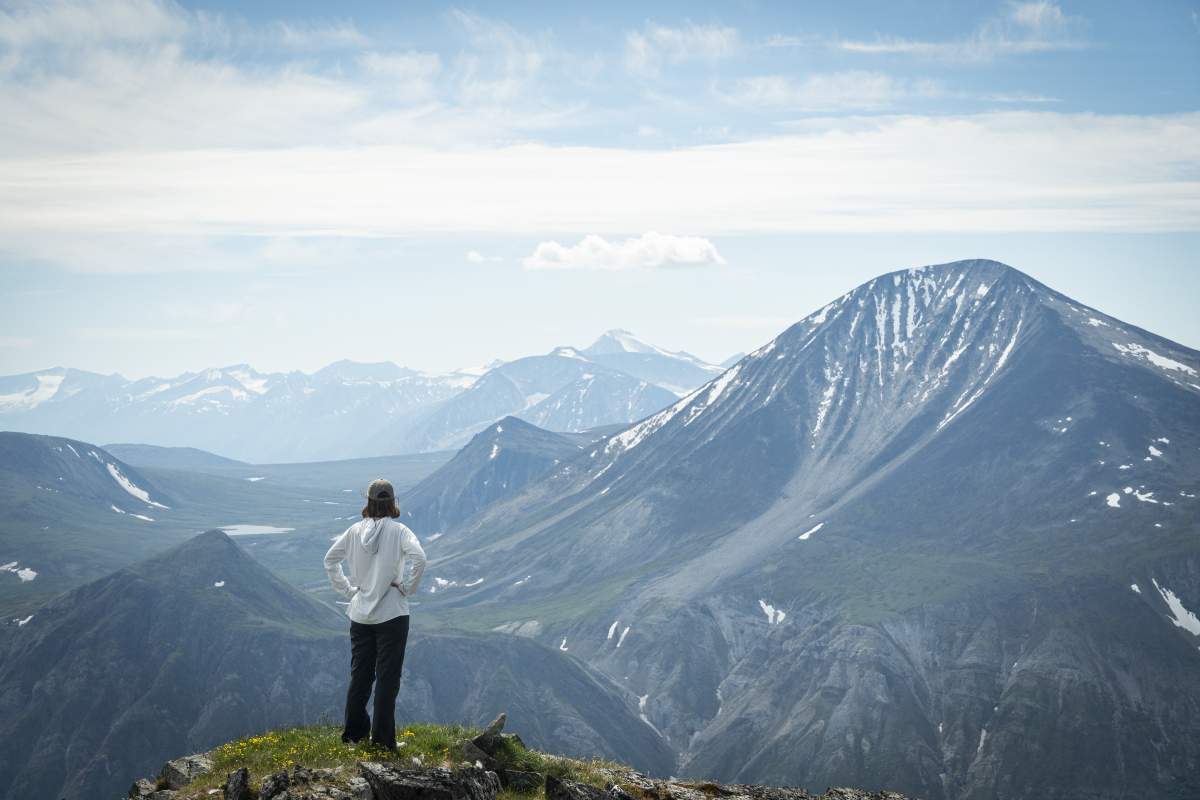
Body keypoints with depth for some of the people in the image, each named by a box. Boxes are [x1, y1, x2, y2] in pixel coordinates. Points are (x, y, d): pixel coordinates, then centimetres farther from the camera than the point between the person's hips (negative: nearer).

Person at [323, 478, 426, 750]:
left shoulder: (355, 531, 1)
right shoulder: (398, 531, -11)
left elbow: (330, 560, 6)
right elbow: (419, 558, -25)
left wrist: (347, 590, 11)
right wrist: (407, 589, -11)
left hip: (360, 614, 4)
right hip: (392, 615, -4)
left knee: (359, 675, 16)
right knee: (387, 678, 3)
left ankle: (354, 733, 23)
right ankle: (382, 740, 4)